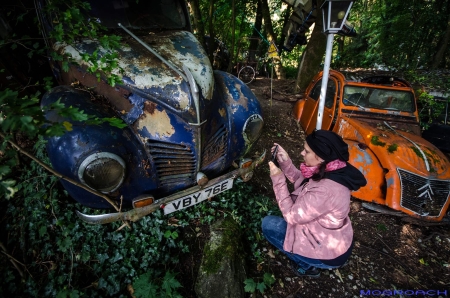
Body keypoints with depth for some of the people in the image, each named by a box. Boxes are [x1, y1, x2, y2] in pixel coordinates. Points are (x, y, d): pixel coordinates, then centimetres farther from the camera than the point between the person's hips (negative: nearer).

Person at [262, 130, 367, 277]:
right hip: (335, 241, 8)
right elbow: (301, 181, 6)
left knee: (268, 224, -3)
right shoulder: (331, 170, -10)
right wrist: (285, 162, -8)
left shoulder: (324, 190, -37)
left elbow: (291, 216, -25)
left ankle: (306, 265, 9)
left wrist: (278, 179, -23)